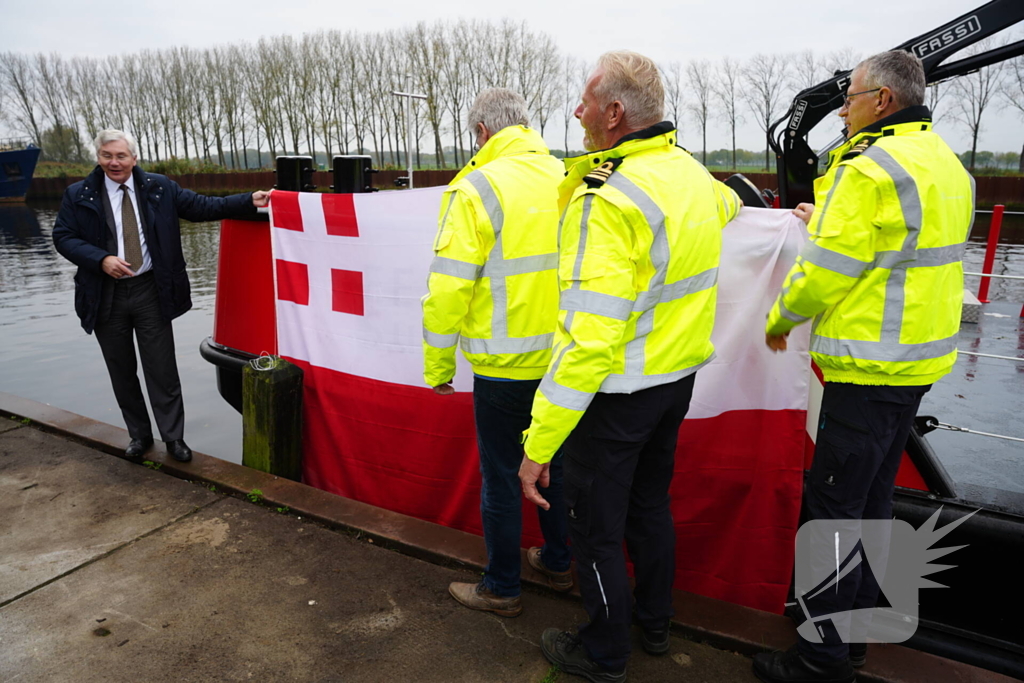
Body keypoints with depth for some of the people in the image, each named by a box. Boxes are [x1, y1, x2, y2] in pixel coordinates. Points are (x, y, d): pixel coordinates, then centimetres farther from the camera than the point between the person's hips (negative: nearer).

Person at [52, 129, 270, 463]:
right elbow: (63, 237, 1)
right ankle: (139, 435, 28)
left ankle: (174, 437, 13)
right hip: (106, 295, 1)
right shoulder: (78, 196, 2)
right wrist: (101, 260, -16)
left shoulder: (160, 188, 3)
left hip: (150, 291, -1)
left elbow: (202, 207, 0)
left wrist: (249, 201, -10)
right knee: (122, 372, 12)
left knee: (162, 369, 2)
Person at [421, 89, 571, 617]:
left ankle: (501, 588, 27)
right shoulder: (566, 178, 4)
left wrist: (438, 367, -6)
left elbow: (448, 288, -16)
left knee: (501, 477, 10)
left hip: (504, 366, -6)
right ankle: (557, 563, 41)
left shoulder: (476, 189, -13)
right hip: (564, 358, 6)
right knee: (554, 462, 22)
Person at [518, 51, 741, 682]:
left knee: (596, 524, 11)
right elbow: (726, 204, 30)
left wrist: (539, 444, -27)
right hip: (680, 375, 9)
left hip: (618, 390, -8)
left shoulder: (609, 201, -26)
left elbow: (590, 339, -32)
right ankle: (655, 623, 46)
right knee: (651, 501, 25)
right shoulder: (692, 173, 1)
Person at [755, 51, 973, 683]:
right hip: (921, 358, 10)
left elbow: (825, 271, -18)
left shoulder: (870, 167, -17)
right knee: (874, 498, 19)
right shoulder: (946, 163, 14)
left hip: (869, 369, -10)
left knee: (834, 506, 0)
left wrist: (779, 320, -1)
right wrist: (827, 221, 17)